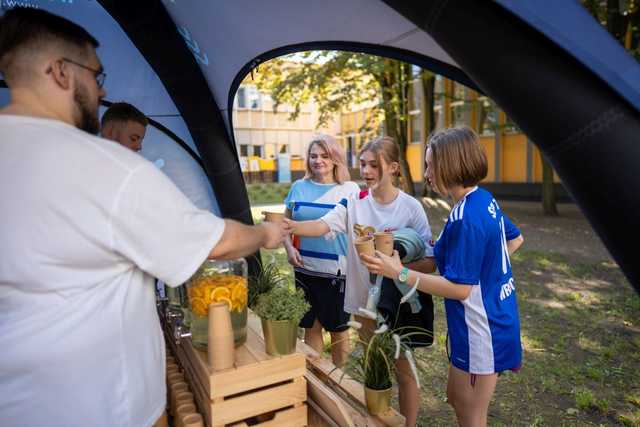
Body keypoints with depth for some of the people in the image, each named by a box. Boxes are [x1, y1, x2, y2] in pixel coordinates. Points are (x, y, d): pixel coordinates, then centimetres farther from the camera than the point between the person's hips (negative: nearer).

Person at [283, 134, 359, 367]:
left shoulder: (350, 189, -2)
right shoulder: (299, 187, 5)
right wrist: (289, 248, -7)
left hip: (337, 271, -2)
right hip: (305, 270, 3)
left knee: (338, 328, 13)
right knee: (311, 326, 15)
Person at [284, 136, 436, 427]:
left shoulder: (411, 207, -12)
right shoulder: (353, 202, -5)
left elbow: (429, 262, -14)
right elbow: (323, 225, -22)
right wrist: (291, 226, -41)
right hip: (364, 299, 3)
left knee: (402, 369, 12)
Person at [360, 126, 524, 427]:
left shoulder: (465, 219, -27)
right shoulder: (485, 199, 2)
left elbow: (460, 288, -25)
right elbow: (515, 239, 18)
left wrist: (399, 273, -25)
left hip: (481, 332, -9)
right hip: (498, 320, 9)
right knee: (457, 397, 26)